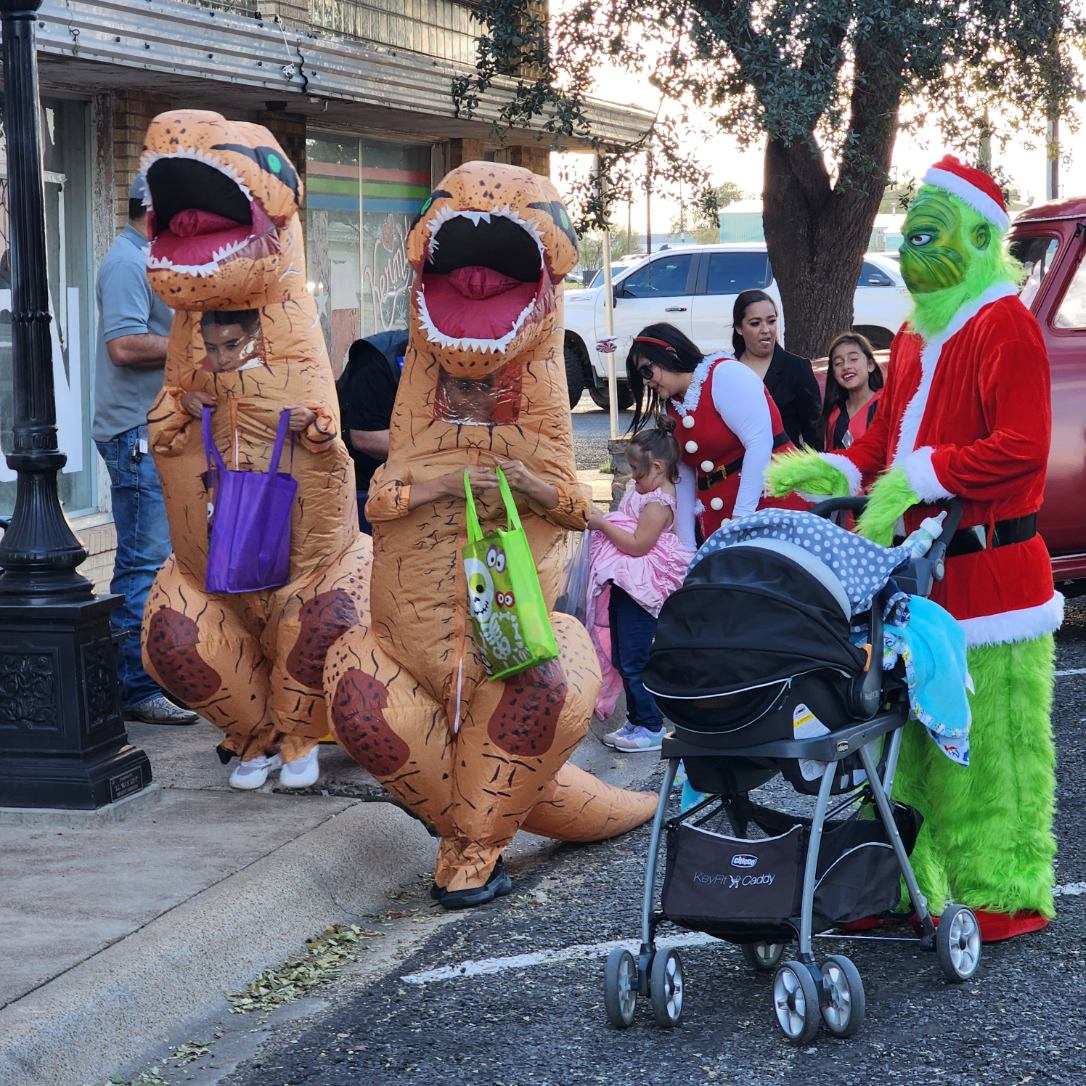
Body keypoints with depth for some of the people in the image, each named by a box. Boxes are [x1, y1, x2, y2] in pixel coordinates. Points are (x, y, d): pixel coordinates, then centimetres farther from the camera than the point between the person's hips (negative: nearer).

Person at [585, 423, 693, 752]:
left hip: (639, 591, -11)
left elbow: (637, 544, -22)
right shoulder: (644, 492, 14)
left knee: (634, 660, -5)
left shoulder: (658, 502, -17)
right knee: (621, 657, 15)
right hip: (626, 588, 11)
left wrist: (602, 524, -16)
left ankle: (650, 728, 2)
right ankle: (636, 721, 24)